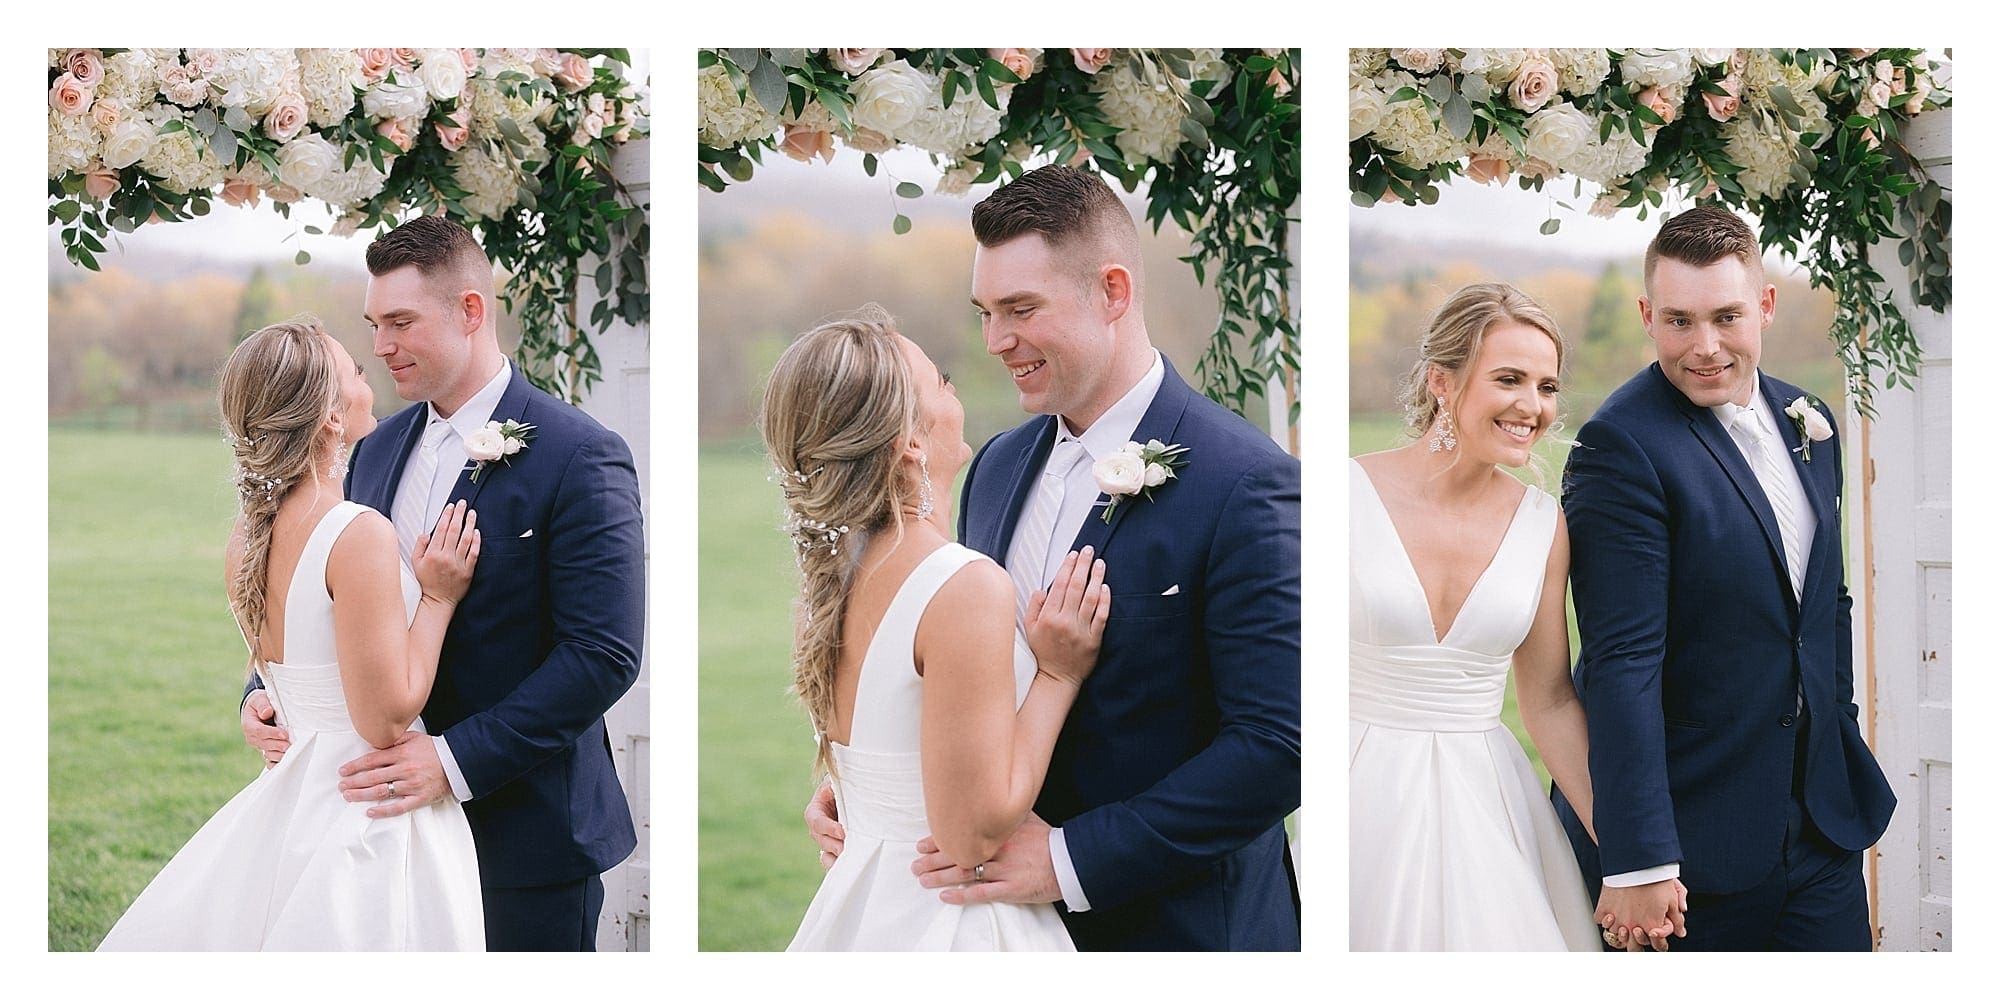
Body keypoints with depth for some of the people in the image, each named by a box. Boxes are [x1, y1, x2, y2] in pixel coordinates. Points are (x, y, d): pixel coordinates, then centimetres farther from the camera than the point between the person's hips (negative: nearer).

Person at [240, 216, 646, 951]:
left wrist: (456, 760, -24)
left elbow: (604, 655, -19)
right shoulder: (378, 451, 11)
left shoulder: (579, 457, -12)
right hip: (401, 813, 6)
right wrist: (267, 695, -3)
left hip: (524, 830, -6)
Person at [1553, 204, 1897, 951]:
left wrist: (1845, 752, 19)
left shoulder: (1805, 423, 9)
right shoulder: (1622, 447, -16)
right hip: (1695, 839, -7)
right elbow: (1623, 665, -20)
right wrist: (1638, 862, -23)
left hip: (1820, 827, 7)